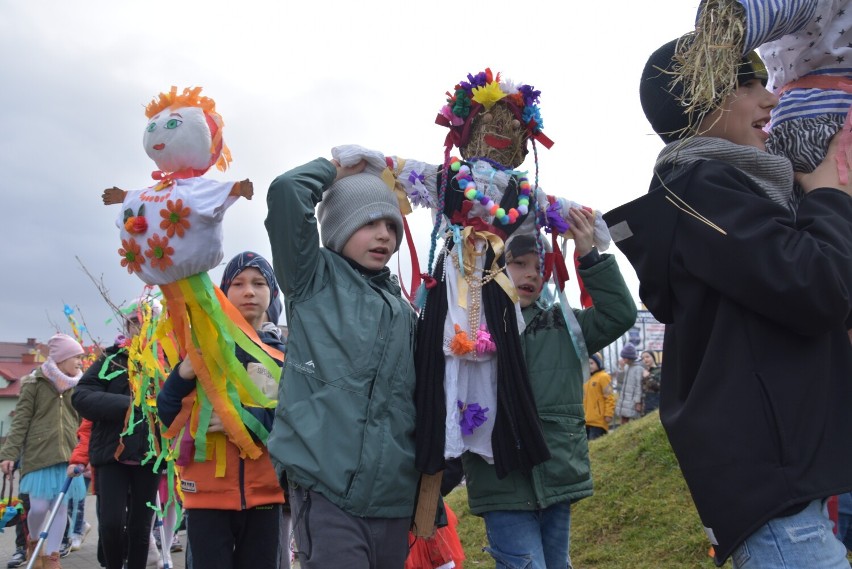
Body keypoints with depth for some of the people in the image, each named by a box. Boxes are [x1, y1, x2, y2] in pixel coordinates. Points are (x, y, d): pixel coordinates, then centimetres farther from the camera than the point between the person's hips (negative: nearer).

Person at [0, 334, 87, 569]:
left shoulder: (77, 386, 10)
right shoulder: (34, 384, -2)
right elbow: (20, 422, -3)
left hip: (68, 456, 4)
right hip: (39, 455, -3)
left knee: (61, 507, 2)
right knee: (39, 507, -5)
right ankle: (33, 541, 27)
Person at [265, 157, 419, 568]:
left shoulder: (404, 312, 16)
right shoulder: (315, 280, 3)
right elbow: (285, 193, -12)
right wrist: (333, 171, 7)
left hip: (393, 498, 6)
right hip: (326, 492, -5)